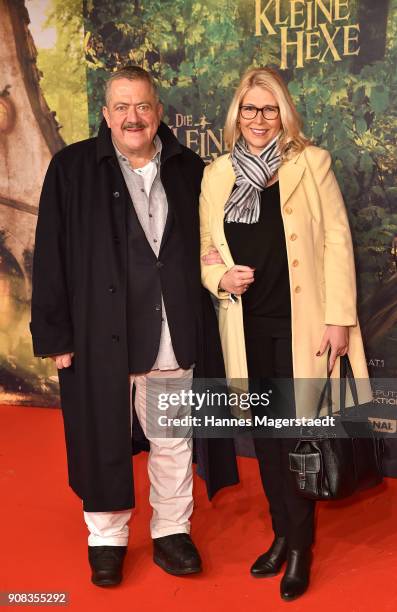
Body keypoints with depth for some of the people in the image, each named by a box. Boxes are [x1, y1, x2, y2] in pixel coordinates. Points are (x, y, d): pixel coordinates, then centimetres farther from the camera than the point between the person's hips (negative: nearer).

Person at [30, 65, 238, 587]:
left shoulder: (190, 170, 7)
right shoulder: (73, 168, -1)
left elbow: (209, 245, 17)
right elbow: (51, 257, -3)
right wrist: (55, 333, -7)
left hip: (173, 338, 3)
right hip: (101, 334, -2)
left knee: (172, 440, 13)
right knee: (104, 439, 10)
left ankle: (172, 532, 31)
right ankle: (106, 539, 29)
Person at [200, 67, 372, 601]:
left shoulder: (311, 163, -3)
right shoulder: (216, 175, 7)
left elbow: (337, 242, -6)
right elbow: (206, 250, 12)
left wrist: (339, 318, -11)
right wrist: (220, 277, -10)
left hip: (301, 323, -4)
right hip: (248, 326, 4)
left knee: (295, 432, 0)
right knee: (265, 433, 13)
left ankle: (300, 546, 21)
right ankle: (281, 533, 32)